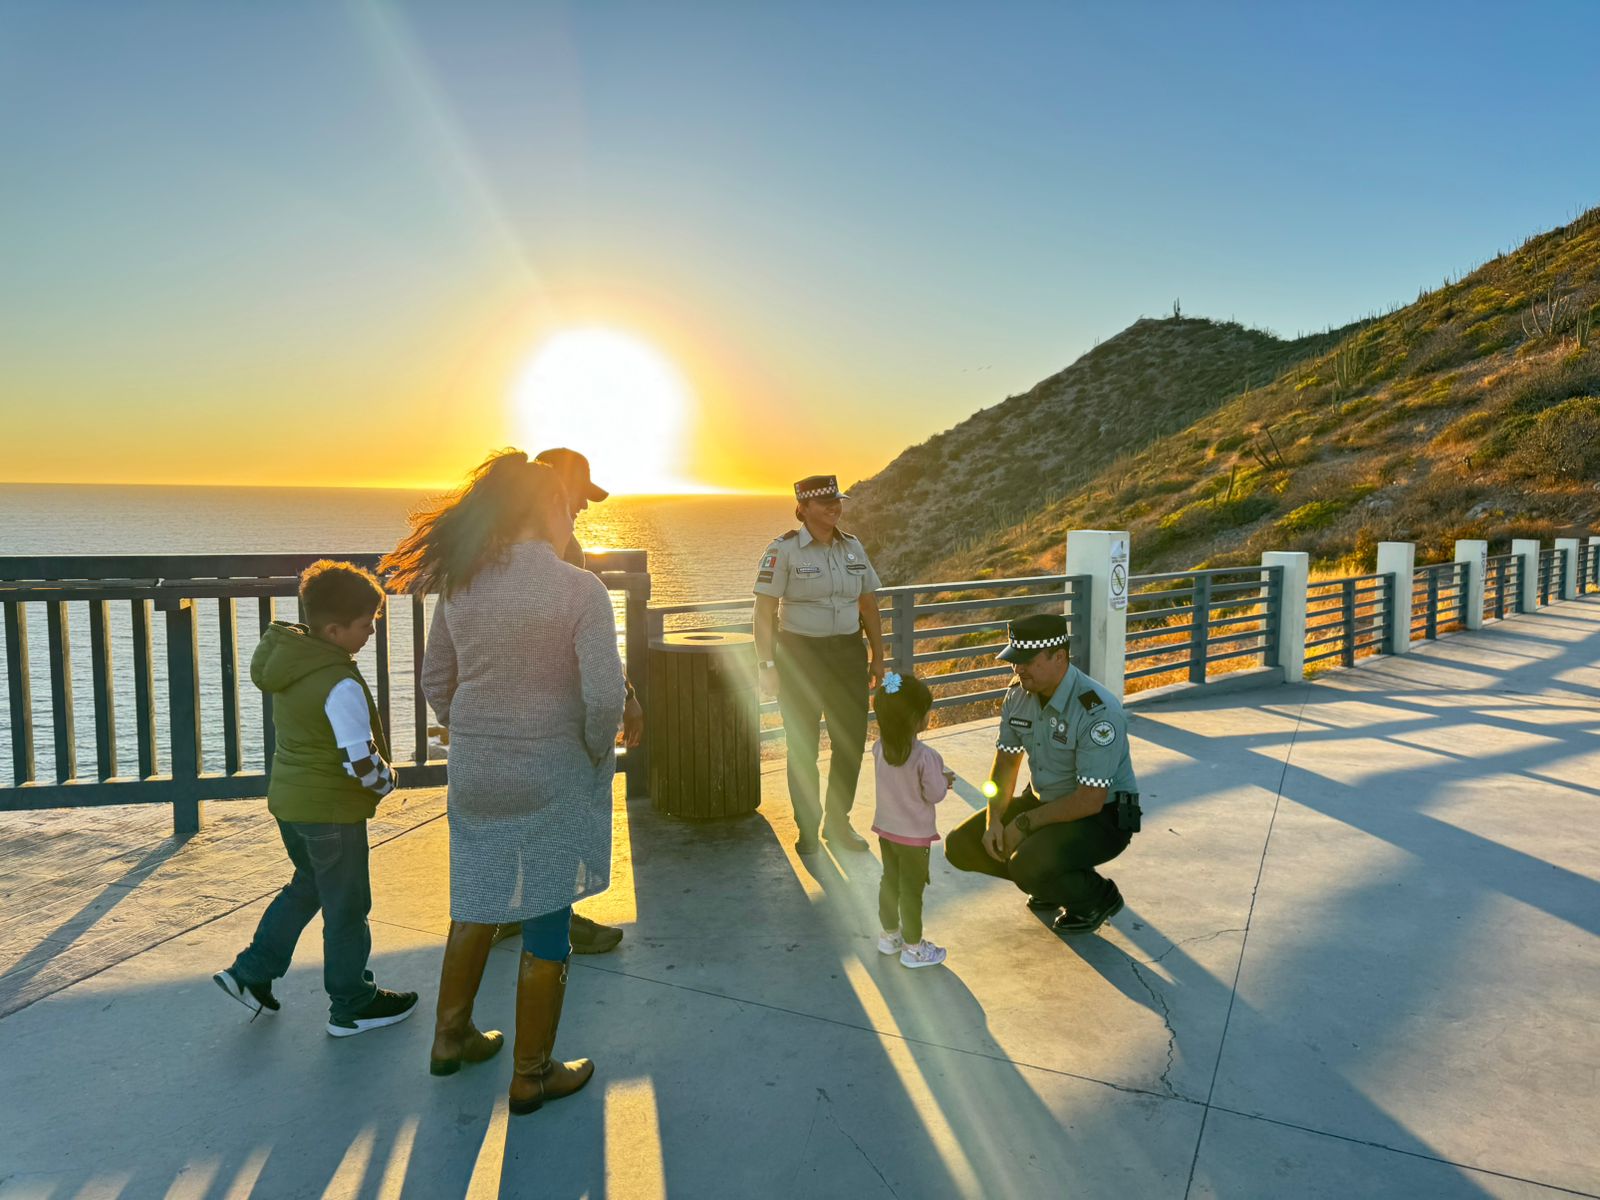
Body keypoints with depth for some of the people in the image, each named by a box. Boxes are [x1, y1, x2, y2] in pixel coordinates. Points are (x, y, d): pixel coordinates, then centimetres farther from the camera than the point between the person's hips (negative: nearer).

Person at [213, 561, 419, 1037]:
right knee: (346, 907, 8)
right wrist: (386, 782, -4)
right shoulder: (341, 685, -26)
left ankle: (251, 971, 31)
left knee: (308, 884, 28)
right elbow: (361, 762, -26)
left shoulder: (287, 659, 0)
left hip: (287, 798, 8)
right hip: (331, 810, -8)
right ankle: (352, 1006, 22)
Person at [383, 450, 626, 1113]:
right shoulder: (580, 589, -15)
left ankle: (451, 1037, 41)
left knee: (476, 905, 24)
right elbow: (604, 694, -22)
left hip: (474, 775, 5)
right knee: (548, 923, 10)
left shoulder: (459, 585, 1)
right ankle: (531, 1075, 25)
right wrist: (599, 757, -5)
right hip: (555, 779, -5)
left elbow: (435, 680, 8)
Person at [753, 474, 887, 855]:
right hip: (800, 655, -5)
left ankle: (838, 822, 28)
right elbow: (764, 611, -11)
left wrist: (878, 657, 13)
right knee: (803, 746, 5)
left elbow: (869, 605, 14)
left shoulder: (853, 547, 7)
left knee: (851, 741, 9)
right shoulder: (784, 550, -9)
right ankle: (807, 829, 21)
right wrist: (766, 666, -16)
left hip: (848, 653, 5)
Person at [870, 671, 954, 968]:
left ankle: (889, 935, 38)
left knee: (890, 881, 22)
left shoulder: (879, 748, -9)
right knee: (912, 890, 8)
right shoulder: (925, 756, -28)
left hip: (885, 829, 6)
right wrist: (944, 779, 2)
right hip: (914, 834, -6)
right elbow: (935, 794, -19)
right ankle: (913, 947, 22)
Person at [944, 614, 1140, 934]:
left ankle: (1099, 897, 0)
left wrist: (1023, 824, -19)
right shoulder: (1019, 694, -5)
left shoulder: (1097, 710, -28)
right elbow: (1006, 764, 6)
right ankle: (1052, 883, 14)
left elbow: (1090, 801, -27)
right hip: (1044, 800, 8)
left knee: (1029, 865, -32)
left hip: (1102, 815, -7)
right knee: (962, 844, -5)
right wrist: (994, 820, -9)